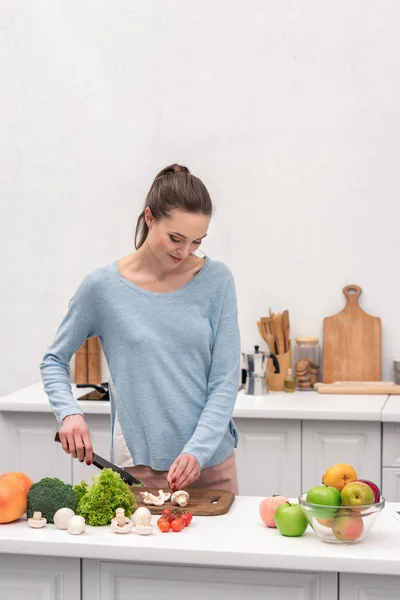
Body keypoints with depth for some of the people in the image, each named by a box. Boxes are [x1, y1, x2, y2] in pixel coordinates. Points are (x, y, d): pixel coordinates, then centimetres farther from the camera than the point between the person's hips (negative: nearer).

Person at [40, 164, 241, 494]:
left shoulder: (216, 281, -4)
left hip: (211, 465, 1)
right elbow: (54, 361, 6)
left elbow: (225, 381, -4)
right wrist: (69, 413, -11)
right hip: (139, 468, -1)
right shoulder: (103, 286, -6)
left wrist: (198, 450, -16)